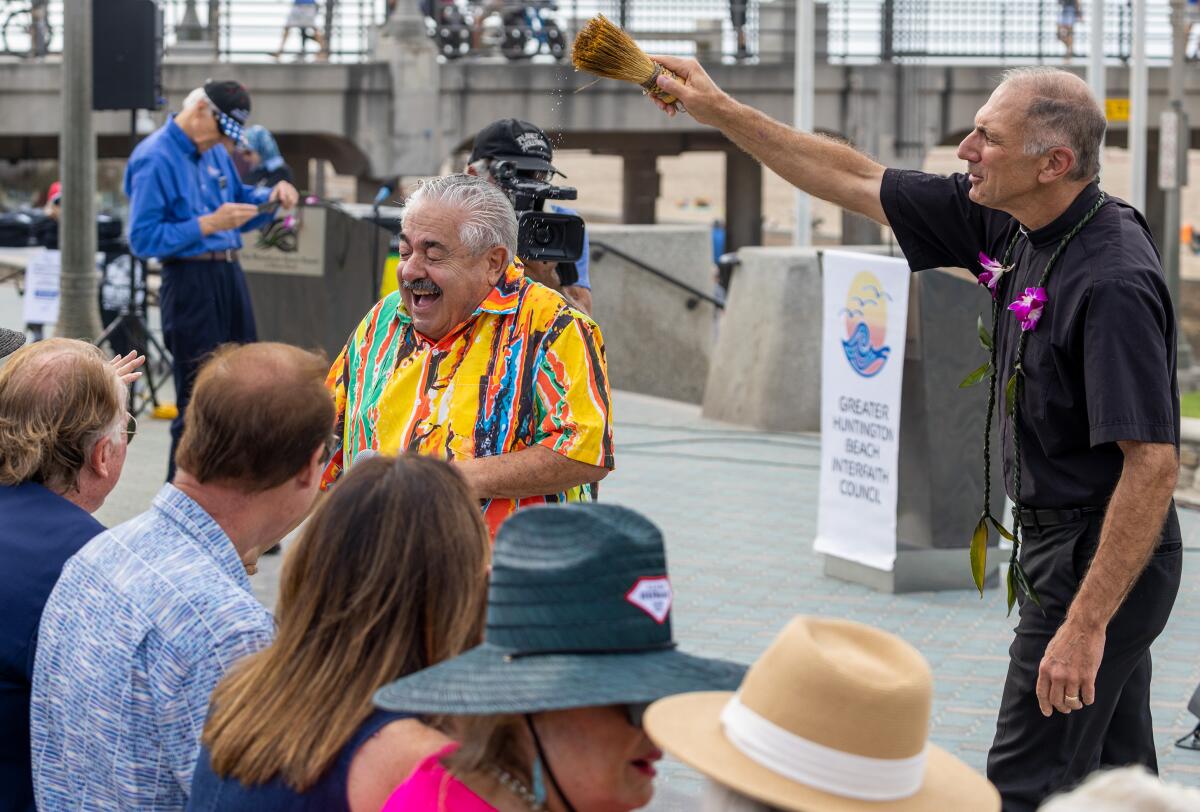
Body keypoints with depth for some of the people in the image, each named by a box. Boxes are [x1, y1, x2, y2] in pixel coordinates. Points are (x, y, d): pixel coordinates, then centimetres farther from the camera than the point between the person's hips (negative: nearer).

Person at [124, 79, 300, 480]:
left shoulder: (215, 151, 11)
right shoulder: (155, 158, -14)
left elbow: (239, 200, 24)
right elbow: (143, 238, -18)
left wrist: (271, 197, 2)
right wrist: (208, 225, -23)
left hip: (230, 276, 9)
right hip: (189, 281, -9)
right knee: (199, 399, -5)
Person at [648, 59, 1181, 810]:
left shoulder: (1114, 282, -25)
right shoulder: (1009, 224, 2)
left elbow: (1153, 462, -28)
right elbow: (856, 182, 10)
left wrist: (1086, 624, -29)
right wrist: (720, 111, 7)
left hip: (1104, 557, -10)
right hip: (1060, 540, 10)